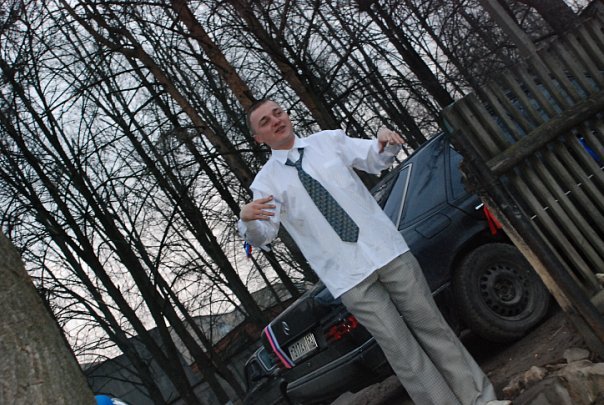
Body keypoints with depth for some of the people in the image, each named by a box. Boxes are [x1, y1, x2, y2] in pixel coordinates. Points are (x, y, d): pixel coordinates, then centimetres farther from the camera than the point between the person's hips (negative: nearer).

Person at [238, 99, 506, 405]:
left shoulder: (328, 140, 9)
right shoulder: (266, 181, 2)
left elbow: (376, 159, 5)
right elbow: (262, 236, -8)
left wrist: (385, 142, -18)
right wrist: (247, 219, -31)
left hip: (386, 250, 2)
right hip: (349, 277, -2)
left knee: (432, 326, 8)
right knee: (401, 349, -2)